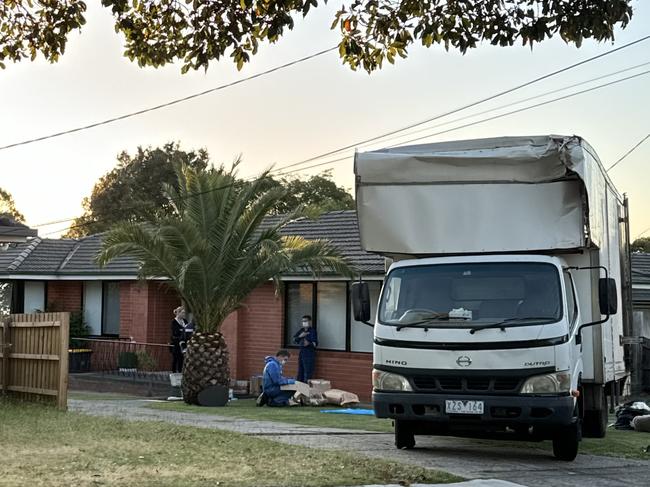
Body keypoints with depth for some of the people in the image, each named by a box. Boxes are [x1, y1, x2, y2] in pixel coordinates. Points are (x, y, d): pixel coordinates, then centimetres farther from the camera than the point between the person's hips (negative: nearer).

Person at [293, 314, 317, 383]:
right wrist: (300, 336, -8)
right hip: (301, 353, 7)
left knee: (307, 374, -9)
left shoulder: (312, 331, -8)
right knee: (300, 373, 12)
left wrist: (309, 343, -36)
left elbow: (315, 344, -15)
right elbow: (294, 340, 11)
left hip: (309, 354, -7)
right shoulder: (301, 330, 11)